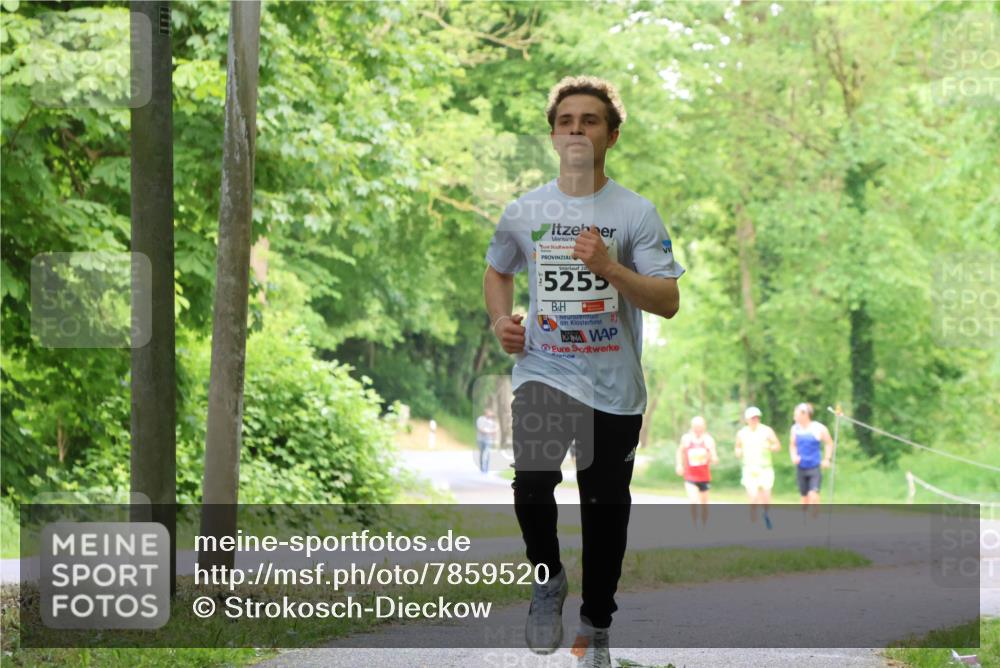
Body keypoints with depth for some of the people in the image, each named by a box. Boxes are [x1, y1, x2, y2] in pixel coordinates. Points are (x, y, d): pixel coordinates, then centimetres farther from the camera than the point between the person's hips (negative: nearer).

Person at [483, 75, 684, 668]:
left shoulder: (636, 213, -4)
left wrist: (609, 268, -23)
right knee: (531, 484, -23)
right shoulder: (524, 211, 4)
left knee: (605, 509, 7)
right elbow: (498, 271, 23)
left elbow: (669, 302, -9)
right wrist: (501, 319, 3)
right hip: (542, 374, 1)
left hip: (614, 389, -1)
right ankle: (549, 580, 4)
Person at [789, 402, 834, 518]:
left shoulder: (819, 428, -9)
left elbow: (829, 443, 6)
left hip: (815, 468, -4)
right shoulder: (795, 429, 1)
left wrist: (827, 459, -2)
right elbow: (792, 445, 16)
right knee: (804, 497, 10)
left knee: (813, 495, -17)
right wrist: (793, 456, -3)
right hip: (801, 468, 4)